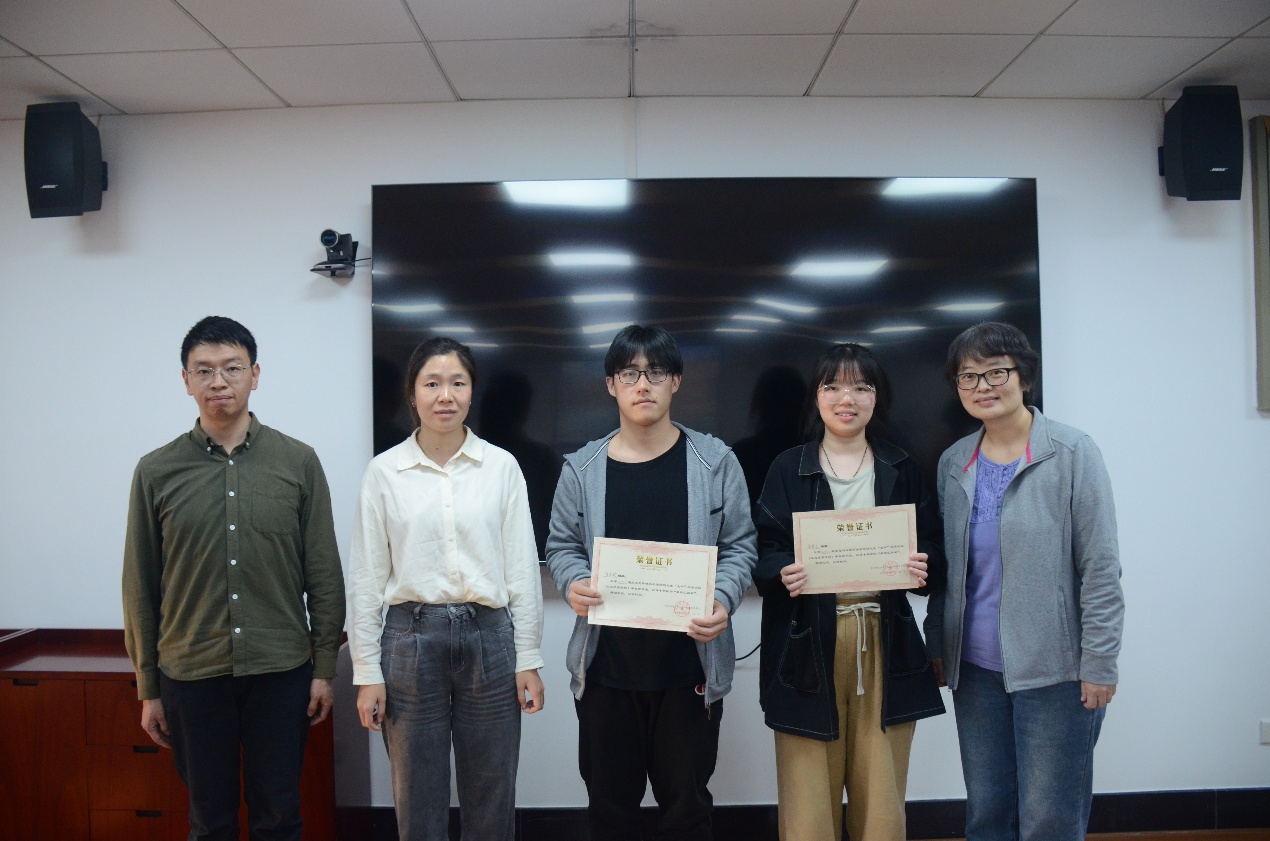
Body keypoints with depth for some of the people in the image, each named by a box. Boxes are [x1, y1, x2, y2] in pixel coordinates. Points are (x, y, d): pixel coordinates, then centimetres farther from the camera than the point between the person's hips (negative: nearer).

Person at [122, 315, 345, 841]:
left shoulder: (298, 462, -1)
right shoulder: (156, 472, 1)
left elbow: (324, 575, 1)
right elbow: (141, 588, 4)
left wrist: (324, 666, -1)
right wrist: (147, 688, 5)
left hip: (280, 672, 0)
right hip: (191, 675, 1)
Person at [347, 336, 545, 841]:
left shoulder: (502, 466, 0)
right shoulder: (384, 472, -1)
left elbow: (522, 568, 2)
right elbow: (366, 578, 1)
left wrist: (528, 659, 0)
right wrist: (366, 672, -1)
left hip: (489, 636, 1)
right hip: (411, 638, 0)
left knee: (492, 800, 11)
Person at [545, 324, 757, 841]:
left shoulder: (715, 462, 0)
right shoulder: (581, 469, 2)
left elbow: (739, 545, 2)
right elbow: (561, 546, 8)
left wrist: (723, 601, -15)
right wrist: (573, 583, -13)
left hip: (690, 664, -1)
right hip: (605, 663, 1)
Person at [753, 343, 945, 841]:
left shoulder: (902, 470, 10)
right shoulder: (788, 469, 4)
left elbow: (934, 550, 8)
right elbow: (763, 553, 0)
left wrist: (923, 567, -13)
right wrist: (783, 574, -21)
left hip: (884, 644, 2)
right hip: (809, 646, -1)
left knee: (880, 794, 7)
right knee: (809, 797, 1)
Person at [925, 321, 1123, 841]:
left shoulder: (1071, 453, -7)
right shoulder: (953, 463, 6)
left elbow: (1100, 568, -8)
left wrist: (1099, 665, -11)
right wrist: (937, 648, 11)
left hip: (1055, 672, -4)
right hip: (975, 669, 5)